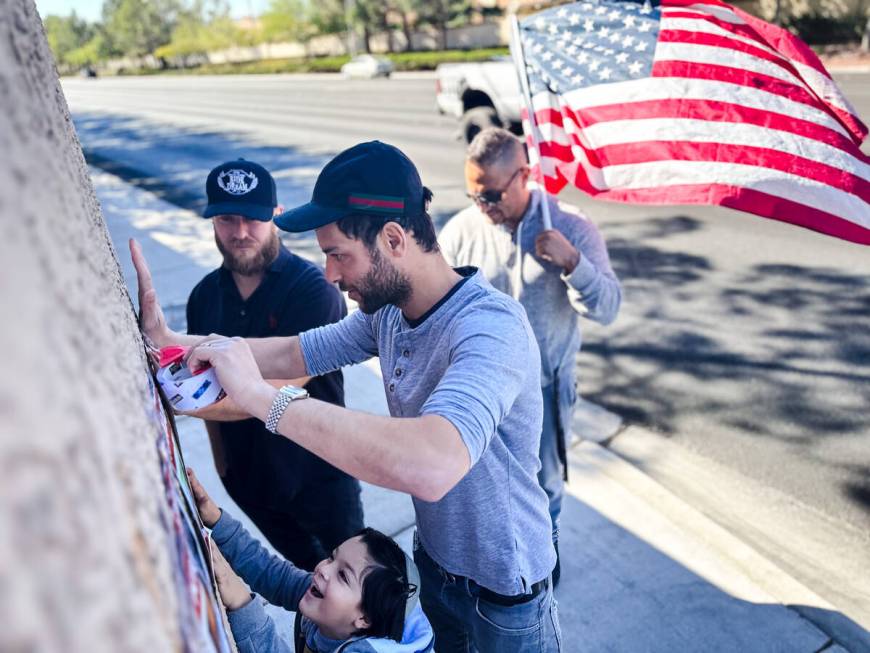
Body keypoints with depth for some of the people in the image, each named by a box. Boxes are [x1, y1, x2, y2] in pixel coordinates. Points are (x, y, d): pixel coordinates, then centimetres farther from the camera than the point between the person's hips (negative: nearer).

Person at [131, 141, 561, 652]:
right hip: (434, 560, 7)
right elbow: (297, 353, 1)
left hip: (501, 587, -6)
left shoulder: (490, 328, -36)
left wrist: (261, 396, -46)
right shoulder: (388, 310, -8)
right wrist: (170, 339, -7)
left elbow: (431, 466, -52)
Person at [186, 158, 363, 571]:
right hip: (249, 477, 5)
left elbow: (276, 388, -29)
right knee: (305, 569, 26)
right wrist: (222, 461, 8)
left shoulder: (314, 290, -21)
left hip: (319, 475, -4)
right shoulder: (204, 296, -3)